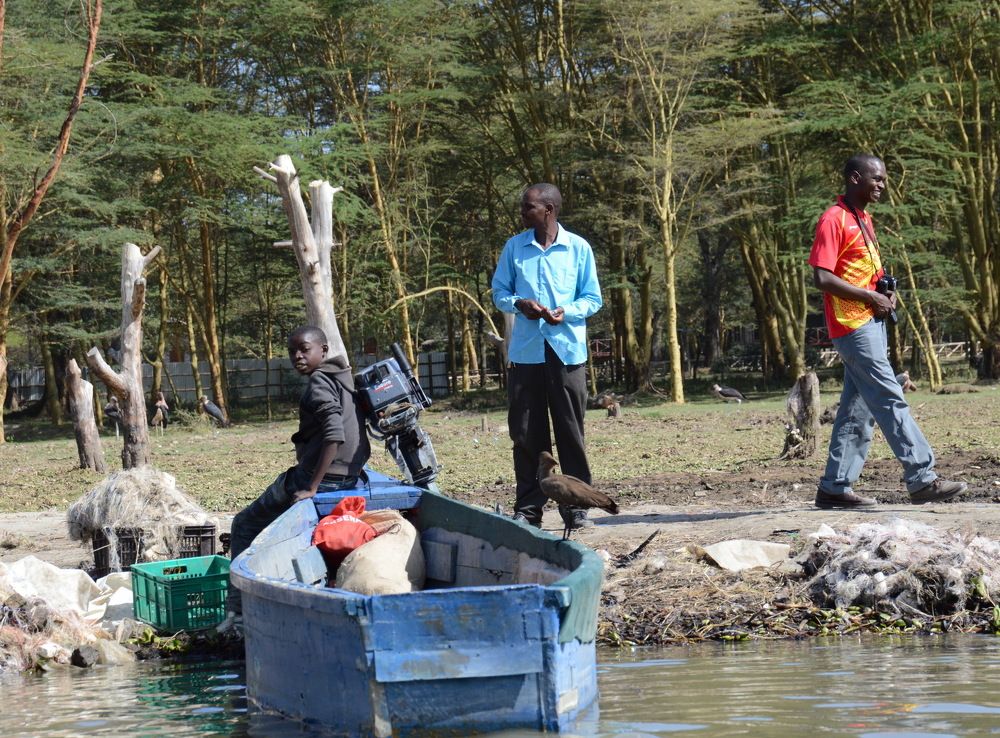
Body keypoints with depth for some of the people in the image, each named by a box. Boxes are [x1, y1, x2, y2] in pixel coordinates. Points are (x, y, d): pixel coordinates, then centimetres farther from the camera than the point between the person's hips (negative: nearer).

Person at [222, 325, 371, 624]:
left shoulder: (319, 382, -13)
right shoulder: (345, 378, 15)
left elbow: (334, 435, -26)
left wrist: (312, 487, -26)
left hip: (316, 477, -9)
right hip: (349, 478, 9)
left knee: (245, 524, 5)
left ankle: (238, 608, -1)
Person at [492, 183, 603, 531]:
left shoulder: (578, 248, 3)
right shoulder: (514, 248, 9)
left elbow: (593, 299, 6)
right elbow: (499, 292, 12)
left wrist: (566, 312, -14)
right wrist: (518, 304, -10)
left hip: (568, 350, -2)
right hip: (525, 351, 2)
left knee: (571, 431, 1)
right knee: (525, 433, 1)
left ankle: (576, 508, 7)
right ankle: (528, 508, 8)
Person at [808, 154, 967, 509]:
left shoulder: (865, 220, 19)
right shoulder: (834, 220, -11)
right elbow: (822, 277, -18)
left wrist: (887, 293, 8)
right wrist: (871, 297, -16)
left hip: (872, 322, 10)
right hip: (853, 324, -10)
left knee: (858, 408, 8)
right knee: (890, 401, -12)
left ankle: (835, 487, 11)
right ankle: (922, 479, -13)